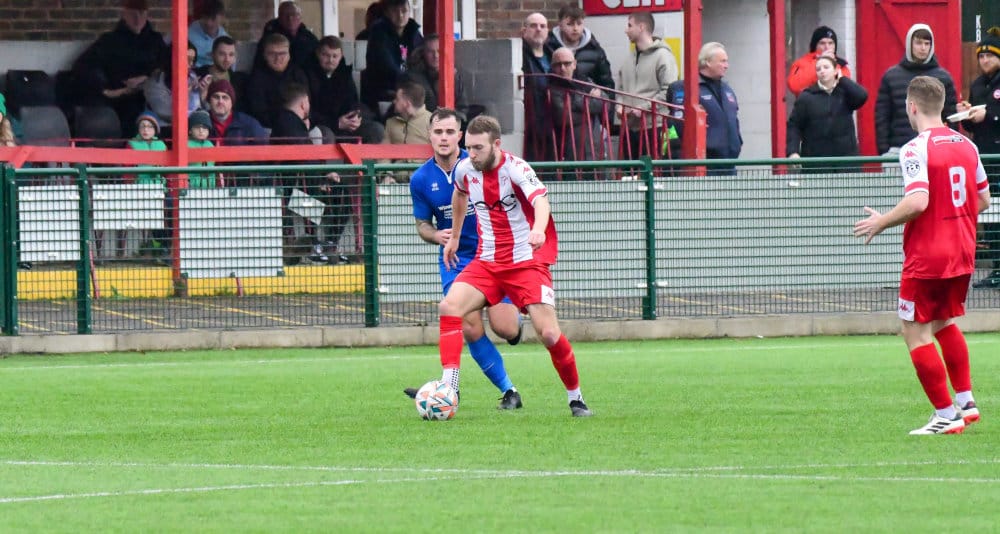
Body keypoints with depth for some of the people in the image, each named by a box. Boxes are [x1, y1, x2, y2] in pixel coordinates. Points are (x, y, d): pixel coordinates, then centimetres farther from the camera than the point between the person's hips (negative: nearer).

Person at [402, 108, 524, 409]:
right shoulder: (421, 180, -2)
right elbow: (422, 225, 8)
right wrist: (436, 235, -14)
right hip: (455, 260, 2)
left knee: (503, 328, -12)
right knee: (471, 330, -10)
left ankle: (516, 316, 27)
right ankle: (508, 391, 4)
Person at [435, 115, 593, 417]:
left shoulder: (515, 169, -19)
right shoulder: (465, 170, -1)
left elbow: (540, 199, -39)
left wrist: (538, 230, -59)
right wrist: (454, 237, 31)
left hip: (527, 262, -5)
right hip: (487, 261, 5)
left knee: (548, 333, -13)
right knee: (449, 307, -18)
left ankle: (576, 399, 9)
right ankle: (448, 389, -19)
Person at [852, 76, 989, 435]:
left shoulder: (915, 150, -16)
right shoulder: (966, 145, 7)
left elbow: (917, 202, -26)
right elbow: (983, 200, 14)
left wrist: (881, 222, -12)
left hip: (926, 257, -8)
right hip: (962, 254, 8)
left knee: (916, 333, 1)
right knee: (945, 324, 25)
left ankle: (946, 416, -2)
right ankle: (966, 402, 22)